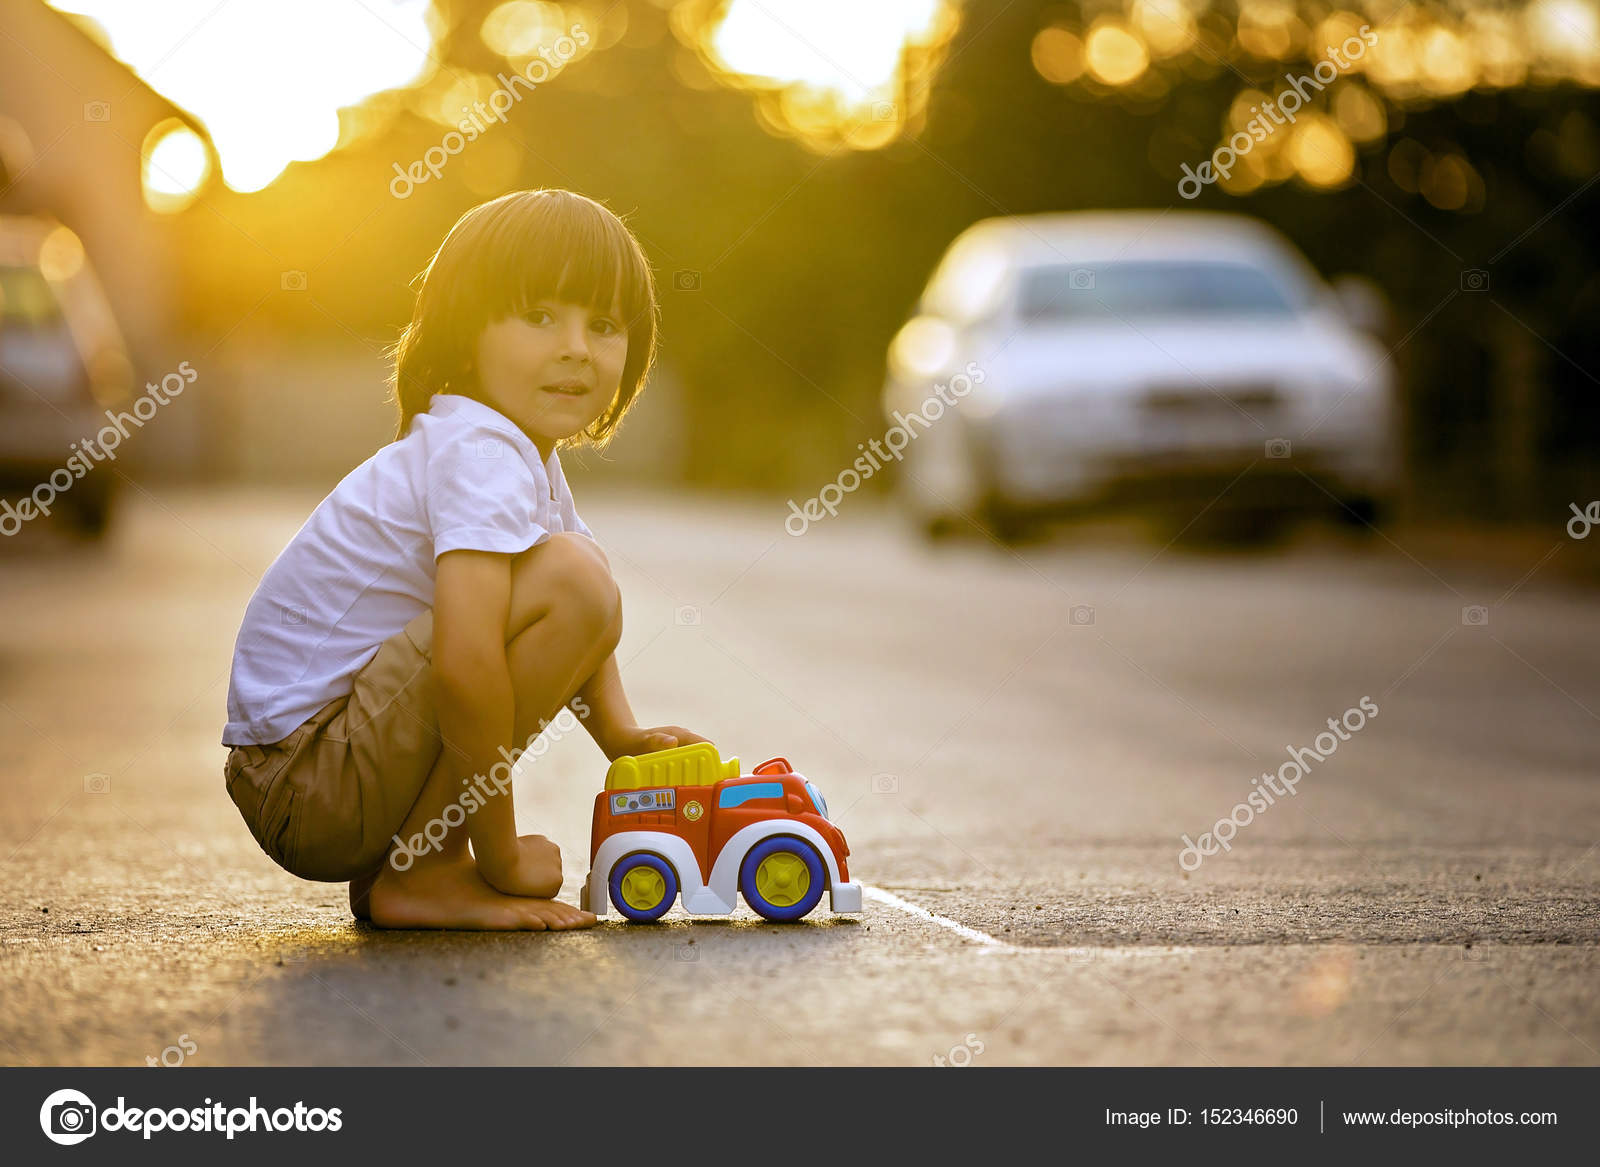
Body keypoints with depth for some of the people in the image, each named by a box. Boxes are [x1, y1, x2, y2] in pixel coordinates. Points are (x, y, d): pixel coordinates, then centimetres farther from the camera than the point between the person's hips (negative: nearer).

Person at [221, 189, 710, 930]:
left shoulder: (527, 453, 14)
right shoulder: (481, 455, -18)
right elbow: (463, 666, -31)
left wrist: (621, 735, 9)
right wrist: (501, 853, -21)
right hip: (309, 786, -10)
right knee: (573, 580, -21)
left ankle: (385, 869, 16)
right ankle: (420, 874, -13)